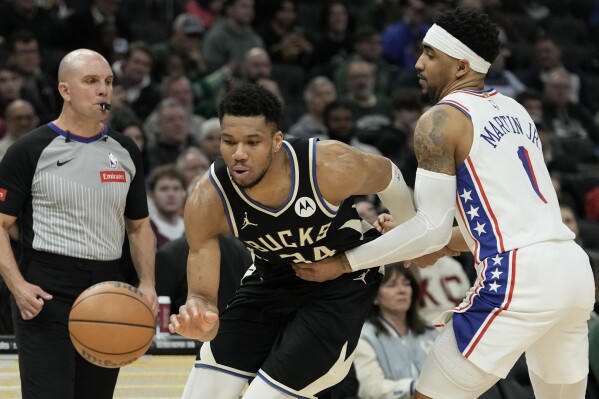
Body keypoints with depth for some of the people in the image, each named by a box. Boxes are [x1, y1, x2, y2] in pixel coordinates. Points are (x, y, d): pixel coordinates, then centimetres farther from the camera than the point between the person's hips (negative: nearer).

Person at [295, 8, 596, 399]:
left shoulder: (440, 121, -3)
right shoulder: (514, 110, 21)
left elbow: (433, 227, -8)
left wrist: (345, 262, -1)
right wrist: (442, 245, 31)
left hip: (518, 277, -8)